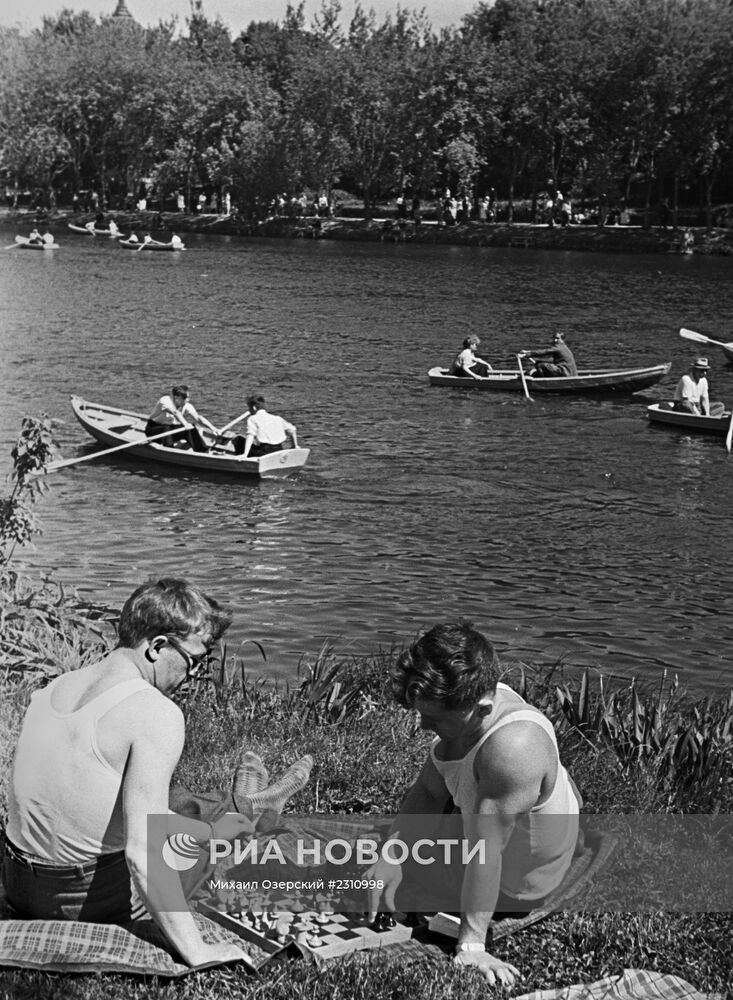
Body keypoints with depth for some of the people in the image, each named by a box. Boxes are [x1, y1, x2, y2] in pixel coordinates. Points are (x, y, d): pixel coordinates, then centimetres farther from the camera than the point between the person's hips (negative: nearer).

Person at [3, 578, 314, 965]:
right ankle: (245, 814, 55)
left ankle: (234, 805, 59)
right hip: (92, 900, -6)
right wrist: (195, 951, -25)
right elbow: (143, 850, -30)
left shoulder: (56, 686, 1)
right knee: (208, 829, 22)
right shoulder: (157, 714, -24)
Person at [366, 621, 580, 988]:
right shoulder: (477, 700, -17)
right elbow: (429, 792, -9)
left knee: (389, 898, 3)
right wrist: (390, 855, -20)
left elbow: (485, 851, -43)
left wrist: (471, 946, -39)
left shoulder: (512, 747, -44)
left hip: (511, 884, -8)